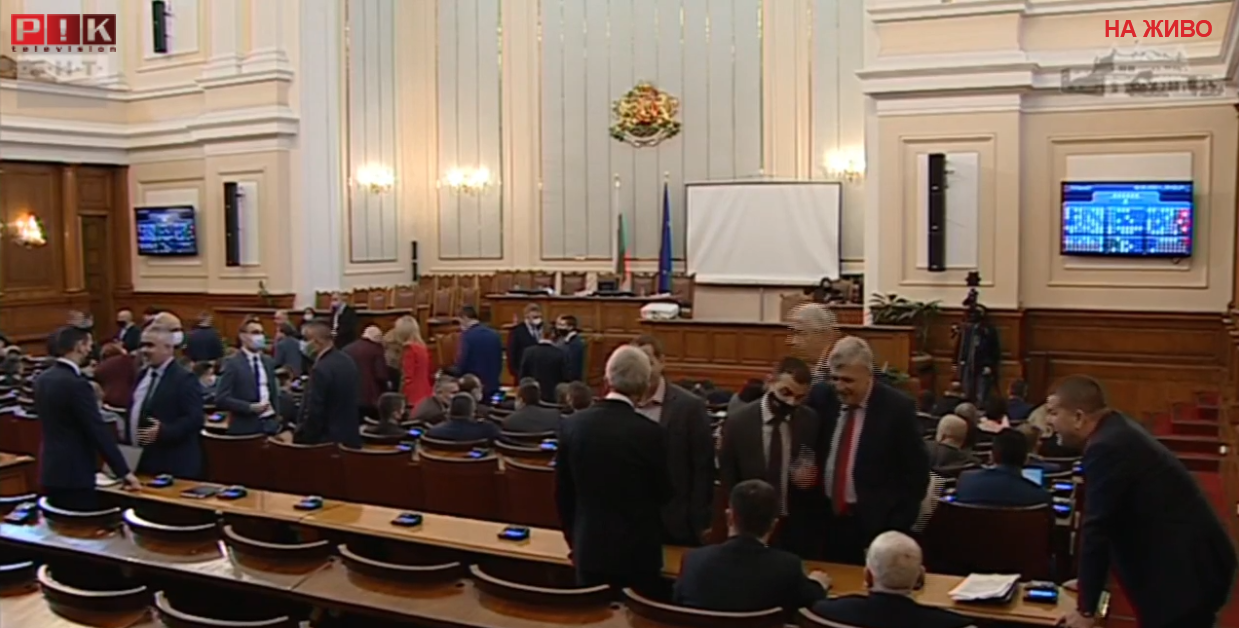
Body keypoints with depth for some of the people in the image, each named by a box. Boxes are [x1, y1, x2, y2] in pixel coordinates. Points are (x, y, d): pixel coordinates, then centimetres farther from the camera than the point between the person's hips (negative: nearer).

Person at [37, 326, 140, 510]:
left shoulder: (42, 379, 7)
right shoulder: (75, 384, -20)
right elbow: (98, 431, -21)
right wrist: (124, 471, -17)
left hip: (51, 470, 9)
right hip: (74, 474, -9)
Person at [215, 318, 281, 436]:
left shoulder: (268, 361, 13)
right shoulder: (233, 363, -7)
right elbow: (221, 399, -13)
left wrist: (276, 417, 10)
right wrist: (250, 407, -21)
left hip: (269, 425, 5)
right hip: (245, 428, -5)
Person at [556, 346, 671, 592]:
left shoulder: (574, 424, -5)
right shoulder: (648, 433, -16)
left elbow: (562, 492, 4)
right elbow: (663, 494, -4)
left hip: (589, 549, 4)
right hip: (637, 552, -3)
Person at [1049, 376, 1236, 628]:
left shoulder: (1107, 447, -21)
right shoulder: (1117, 431, 10)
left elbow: (1096, 529, -20)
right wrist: (1088, 582, 22)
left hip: (1186, 570, -10)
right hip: (1193, 560, 10)